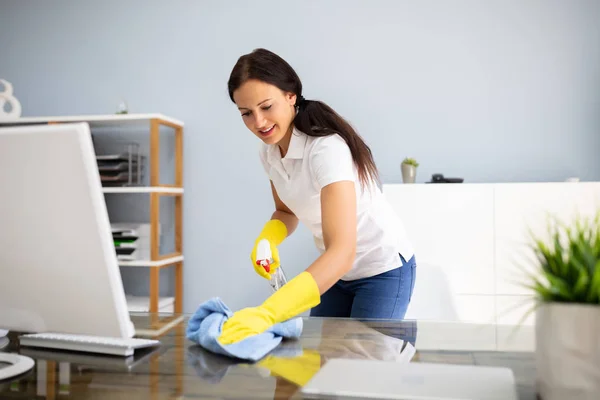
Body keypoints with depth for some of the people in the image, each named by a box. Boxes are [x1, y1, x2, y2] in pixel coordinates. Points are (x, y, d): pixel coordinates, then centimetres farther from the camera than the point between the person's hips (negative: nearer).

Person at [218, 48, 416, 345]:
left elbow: (343, 251, -42)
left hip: (382, 270, -6)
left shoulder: (326, 148, -32)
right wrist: (267, 239, -17)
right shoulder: (269, 151, -9)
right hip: (336, 270, 7)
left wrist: (268, 313, -54)